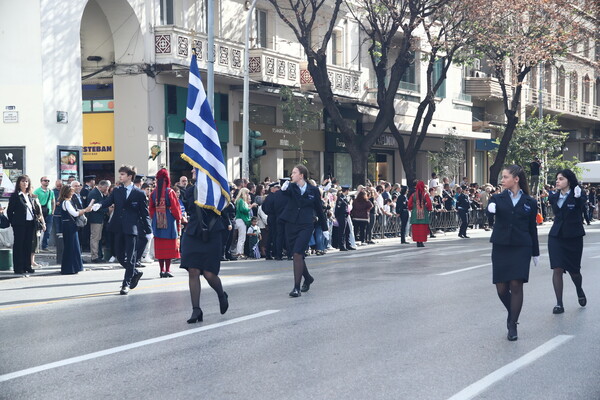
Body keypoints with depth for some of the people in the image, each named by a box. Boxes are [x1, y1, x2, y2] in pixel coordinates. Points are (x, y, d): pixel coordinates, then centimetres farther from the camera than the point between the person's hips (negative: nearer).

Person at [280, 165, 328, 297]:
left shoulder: (313, 190, 0)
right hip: (291, 224, 4)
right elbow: (287, 192, -21)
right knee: (295, 254, 12)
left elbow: (319, 209, 9)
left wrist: (324, 228, 14)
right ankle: (308, 278, 37)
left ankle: (297, 287, -12)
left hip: (306, 225, -4)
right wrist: (283, 189, -45)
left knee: (297, 254, -16)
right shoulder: (291, 187, 3)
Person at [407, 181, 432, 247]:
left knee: (416, 228, 6)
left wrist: (411, 209, 17)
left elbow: (409, 204, -1)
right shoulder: (425, 195, -5)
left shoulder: (413, 195, 0)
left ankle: (418, 242, 6)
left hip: (415, 213, 2)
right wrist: (429, 209, 4)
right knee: (423, 228, 3)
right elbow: (429, 203, -12)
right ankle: (422, 241, 0)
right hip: (424, 214, -1)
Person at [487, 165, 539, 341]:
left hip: (521, 248, -1)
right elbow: (491, 207, -17)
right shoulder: (498, 198, 5)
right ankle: (512, 313, 30)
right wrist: (490, 208, -41)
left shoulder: (530, 202, 4)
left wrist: (535, 252, 12)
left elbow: (532, 228, 9)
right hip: (500, 247, 1)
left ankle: (512, 325, 1)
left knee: (516, 285, -9)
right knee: (501, 288, 1)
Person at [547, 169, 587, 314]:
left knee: (573, 270, 8)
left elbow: (583, 209, -23)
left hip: (573, 237, -3)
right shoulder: (554, 197, 8)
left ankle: (579, 291, 41)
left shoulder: (577, 196, -7)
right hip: (556, 236, 3)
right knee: (557, 269, -8)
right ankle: (559, 304, -4)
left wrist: (578, 197, -36)